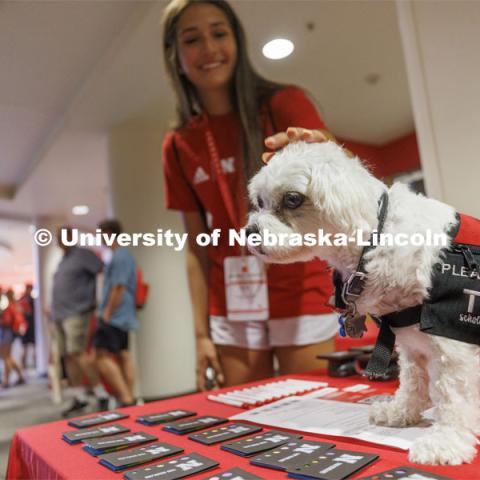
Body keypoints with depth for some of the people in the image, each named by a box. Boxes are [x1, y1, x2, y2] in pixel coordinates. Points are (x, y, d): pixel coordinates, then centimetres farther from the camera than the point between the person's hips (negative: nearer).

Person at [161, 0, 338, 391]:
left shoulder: (284, 104, -4)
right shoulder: (178, 146, 4)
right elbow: (197, 247, 6)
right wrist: (201, 333, 4)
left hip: (302, 300, -2)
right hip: (232, 313, 3)